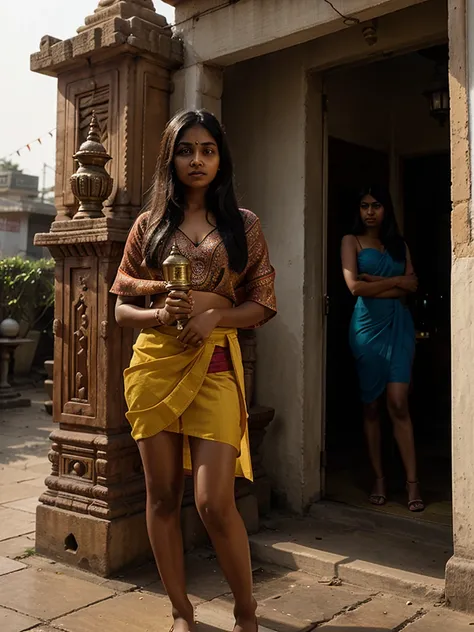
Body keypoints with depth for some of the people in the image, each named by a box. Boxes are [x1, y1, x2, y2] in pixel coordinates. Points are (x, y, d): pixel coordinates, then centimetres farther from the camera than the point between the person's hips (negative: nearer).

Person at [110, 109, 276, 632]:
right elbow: (122, 308, 8)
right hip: (153, 363, 2)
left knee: (214, 501, -10)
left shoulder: (243, 225, 7)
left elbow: (262, 304, 6)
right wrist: (160, 314, -13)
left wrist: (213, 314, -13)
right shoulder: (148, 225, 9)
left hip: (215, 366, -2)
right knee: (162, 496, 7)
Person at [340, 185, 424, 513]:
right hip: (367, 326, -1)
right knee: (371, 405, 4)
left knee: (398, 403, -9)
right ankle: (379, 479, 12)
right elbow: (355, 286, -8)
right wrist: (395, 281, -1)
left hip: (398, 325, 1)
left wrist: (374, 283, -9)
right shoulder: (352, 241, 6)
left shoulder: (399, 243, 15)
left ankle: (413, 482, -6)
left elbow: (412, 285, 1)